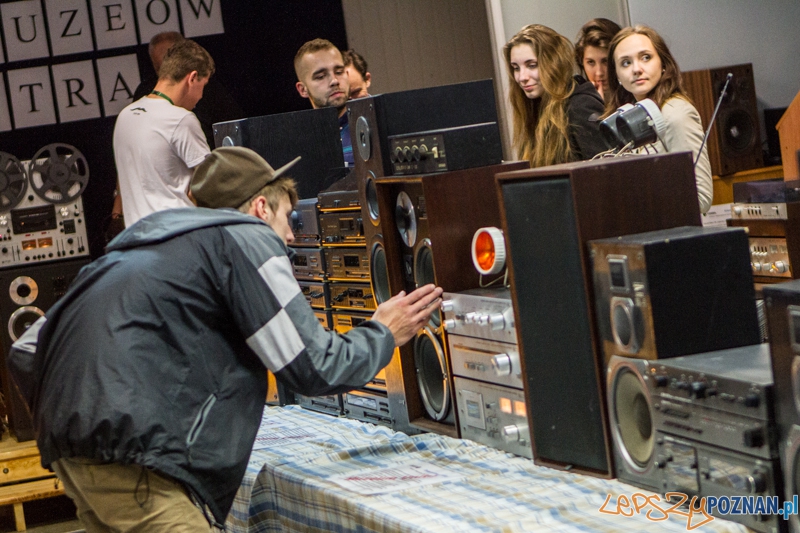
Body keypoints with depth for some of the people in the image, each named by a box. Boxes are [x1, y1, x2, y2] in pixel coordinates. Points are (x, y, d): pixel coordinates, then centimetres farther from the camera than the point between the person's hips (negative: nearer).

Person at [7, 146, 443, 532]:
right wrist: (383, 334, 16)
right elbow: (313, 369, -1)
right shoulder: (247, 238, 3)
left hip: (71, 452, 9)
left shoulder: (142, 244, 27)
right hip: (132, 459, -9)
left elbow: (26, 353, 22)